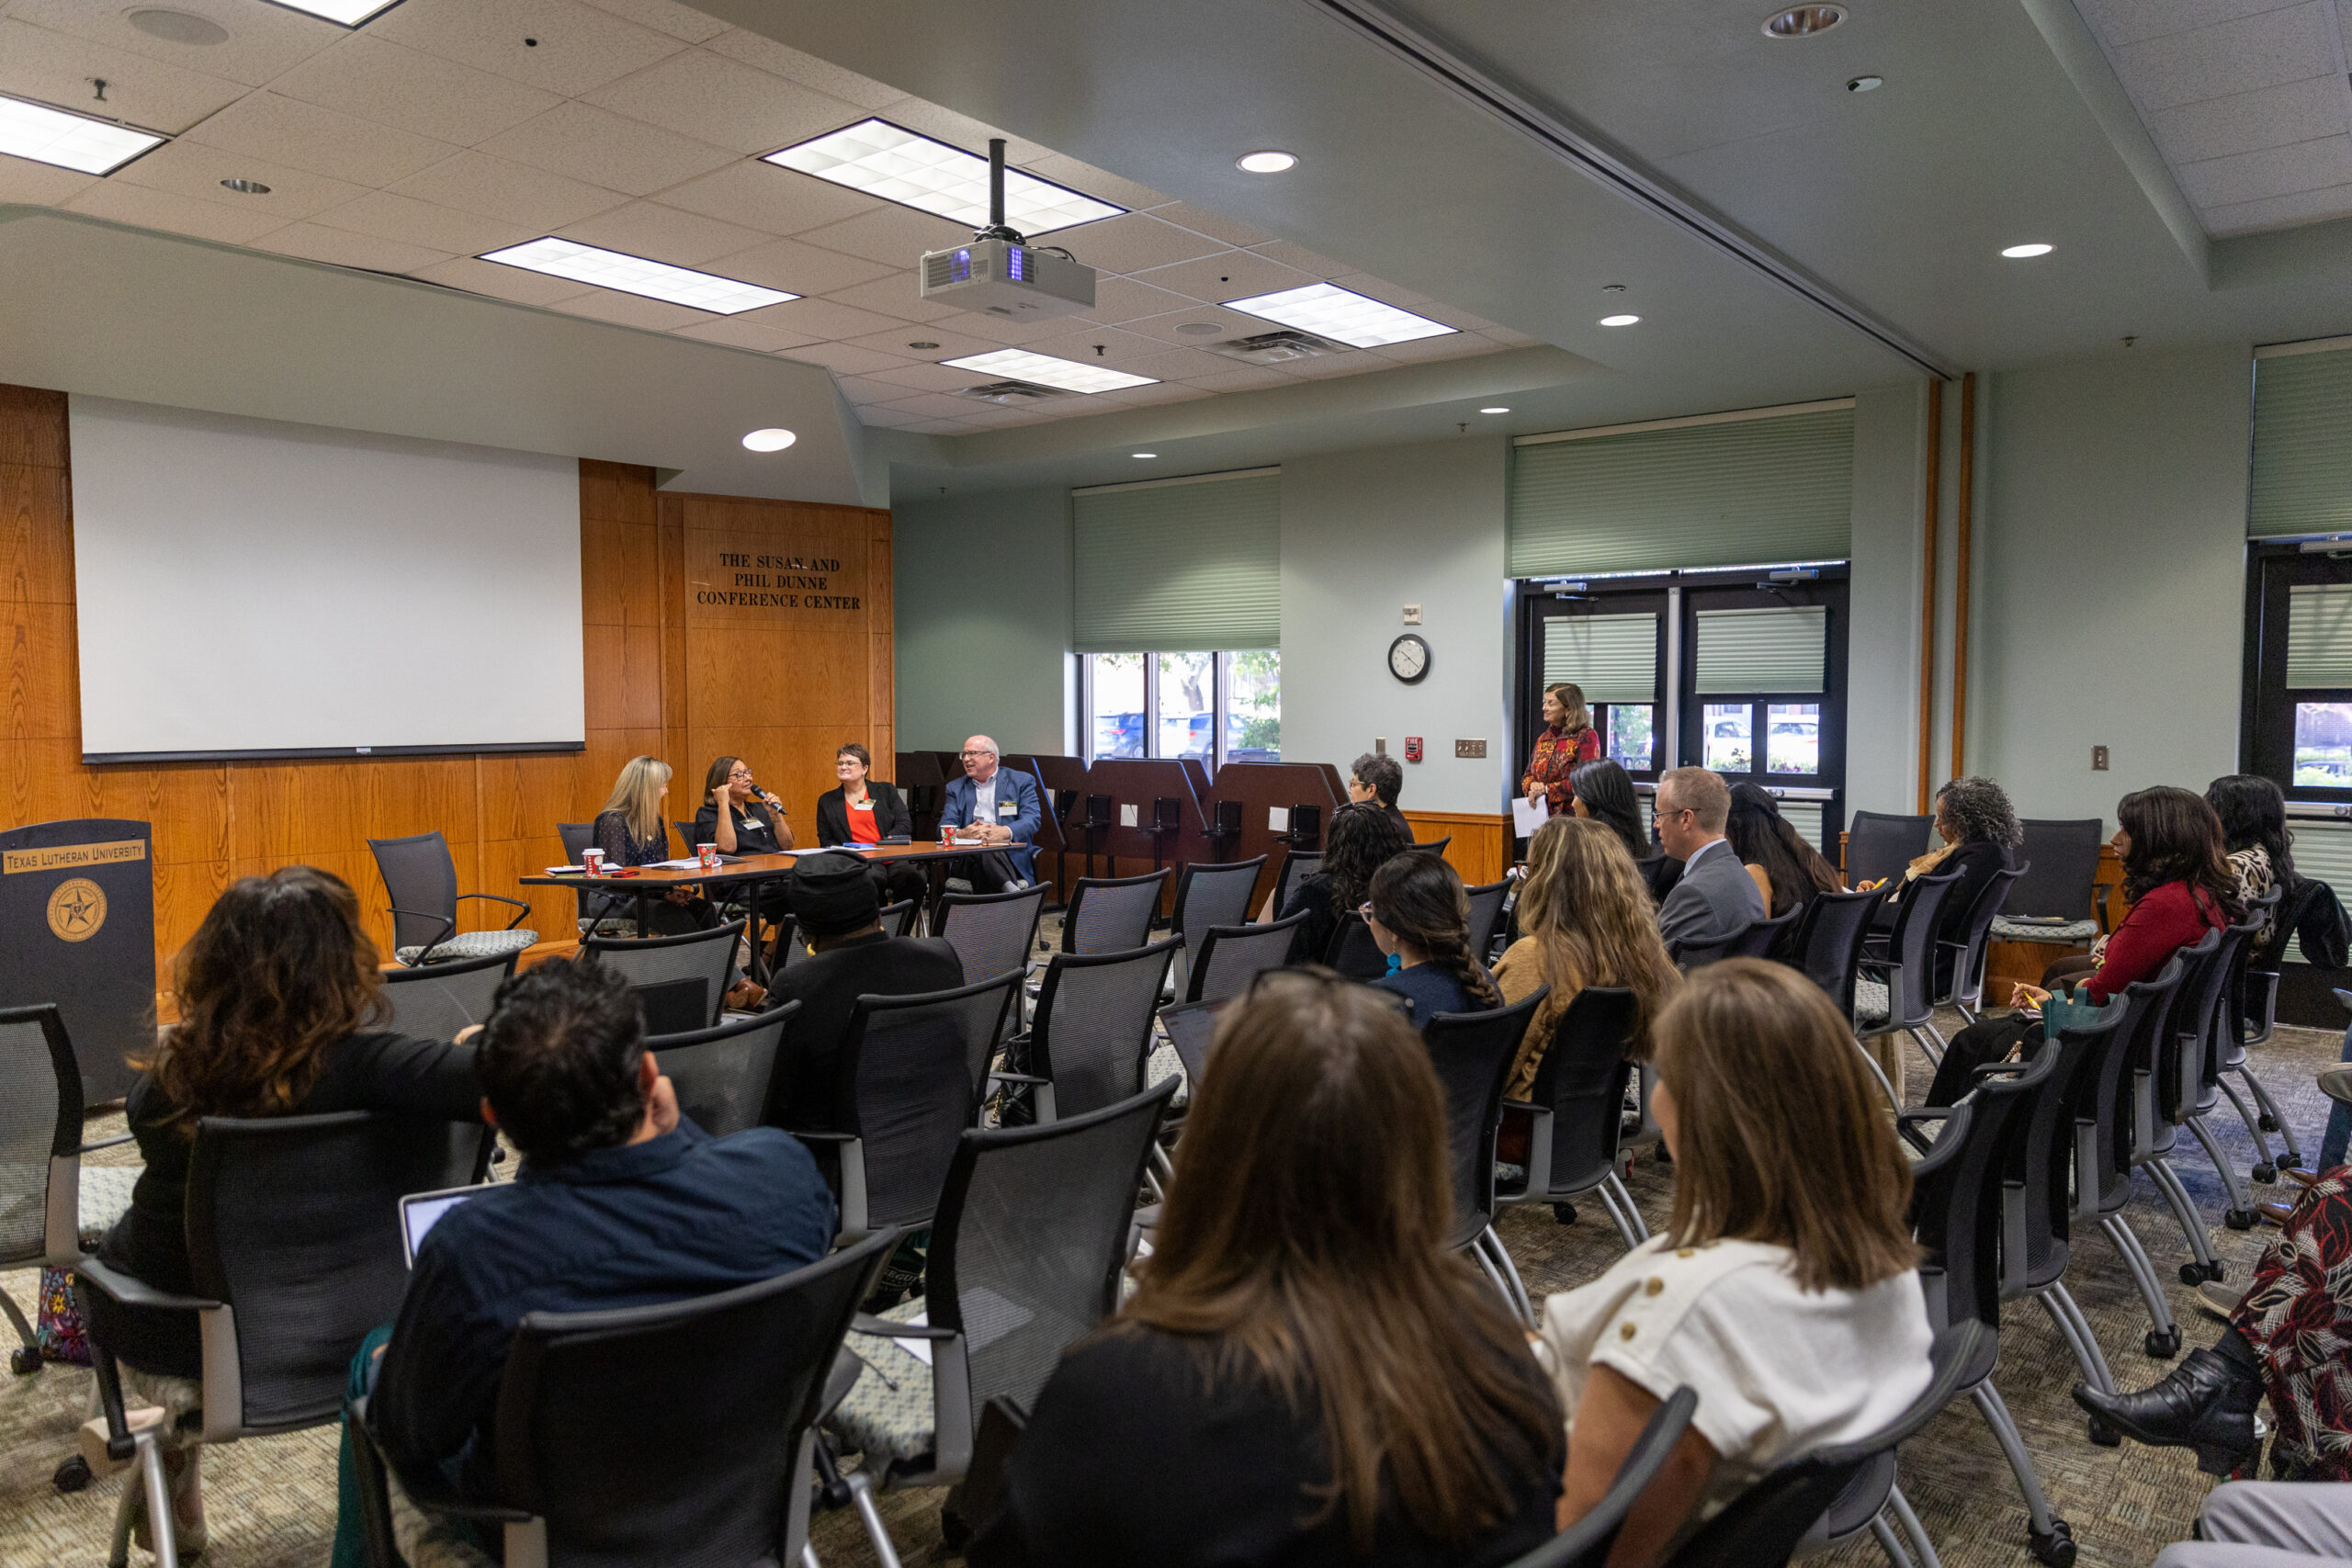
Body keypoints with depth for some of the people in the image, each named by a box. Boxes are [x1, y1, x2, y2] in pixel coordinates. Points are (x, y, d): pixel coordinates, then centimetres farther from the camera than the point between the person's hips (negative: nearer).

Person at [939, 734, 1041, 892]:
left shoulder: (1021, 781, 15)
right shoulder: (955, 788, 24)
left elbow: (1032, 820, 0)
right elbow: (945, 827, 10)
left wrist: (1004, 832, -21)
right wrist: (963, 834, -15)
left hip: (1010, 856, -1)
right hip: (966, 859, 2)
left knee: (989, 852, -38)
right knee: (984, 855, -37)